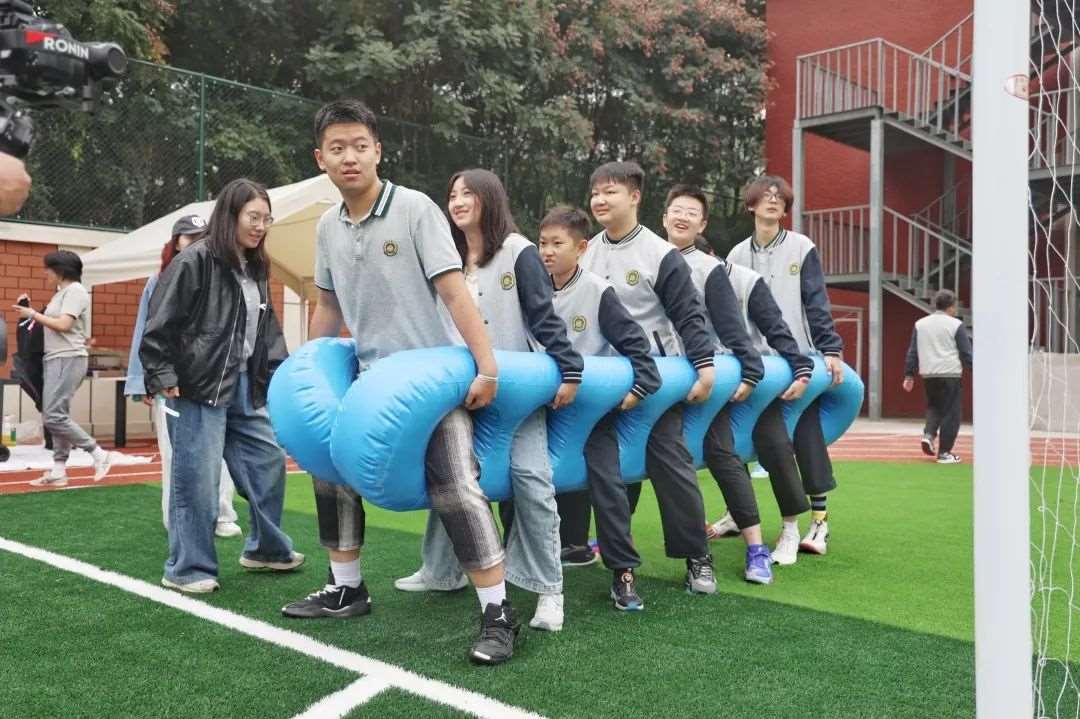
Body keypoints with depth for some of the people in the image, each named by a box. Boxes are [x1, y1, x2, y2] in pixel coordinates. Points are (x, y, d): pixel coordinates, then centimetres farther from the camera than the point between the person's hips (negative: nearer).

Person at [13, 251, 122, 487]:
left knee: (53, 417, -14)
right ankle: (58, 471, 10)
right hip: (55, 360, 10)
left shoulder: (75, 290, -9)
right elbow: (51, 325, 14)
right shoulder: (61, 293, 19)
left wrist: (33, 314, -9)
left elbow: (63, 325, -19)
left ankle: (100, 455, -9)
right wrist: (31, 312, 5)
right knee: (56, 416, 8)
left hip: (68, 360, -10)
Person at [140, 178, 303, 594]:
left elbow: (268, 329, 20)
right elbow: (159, 322, -13)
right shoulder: (195, 261, -11)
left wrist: (280, 373, 11)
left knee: (269, 463, 13)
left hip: (245, 388, 8)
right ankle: (187, 569, 10)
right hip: (199, 389, -8)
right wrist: (163, 377, -14)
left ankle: (266, 549, 30)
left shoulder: (255, 269, 14)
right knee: (197, 479, -3)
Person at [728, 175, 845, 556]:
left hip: (798, 358, -3)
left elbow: (817, 303, -3)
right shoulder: (738, 254, 10)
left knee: (807, 436, -3)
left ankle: (819, 521, 5)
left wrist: (831, 350, -12)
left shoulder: (801, 247, 1)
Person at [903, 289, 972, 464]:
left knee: (933, 406, 23)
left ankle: (928, 434, 0)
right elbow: (966, 353, -4)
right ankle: (944, 453, 2)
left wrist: (909, 375, 12)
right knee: (950, 413, 2)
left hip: (928, 374, 5)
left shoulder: (920, 324, 8)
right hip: (951, 374, -4)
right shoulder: (956, 325, -4)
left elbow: (912, 352, 9)